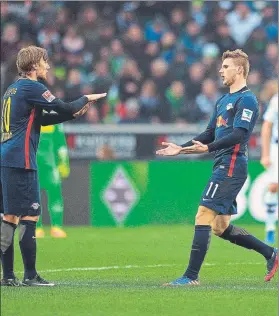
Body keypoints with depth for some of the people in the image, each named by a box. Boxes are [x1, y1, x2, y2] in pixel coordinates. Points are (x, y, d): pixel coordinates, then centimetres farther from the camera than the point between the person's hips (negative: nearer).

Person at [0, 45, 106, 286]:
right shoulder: (32, 87, -8)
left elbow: (39, 118, 28)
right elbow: (64, 108, -11)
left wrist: (74, 113, 20)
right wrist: (85, 100, 8)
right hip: (20, 161, -9)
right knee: (30, 215, -5)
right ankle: (30, 276, -5)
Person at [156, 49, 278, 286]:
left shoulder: (246, 100, -9)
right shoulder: (223, 101, 21)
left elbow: (239, 134, -21)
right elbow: (210, 133, 26)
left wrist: (208, 148, -30)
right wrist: (181, 148, 19)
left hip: (231, 166, -10)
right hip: (223, 166, 10)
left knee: (203, 217, -13)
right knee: (221, 227, 11)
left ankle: (191, 276, -12)